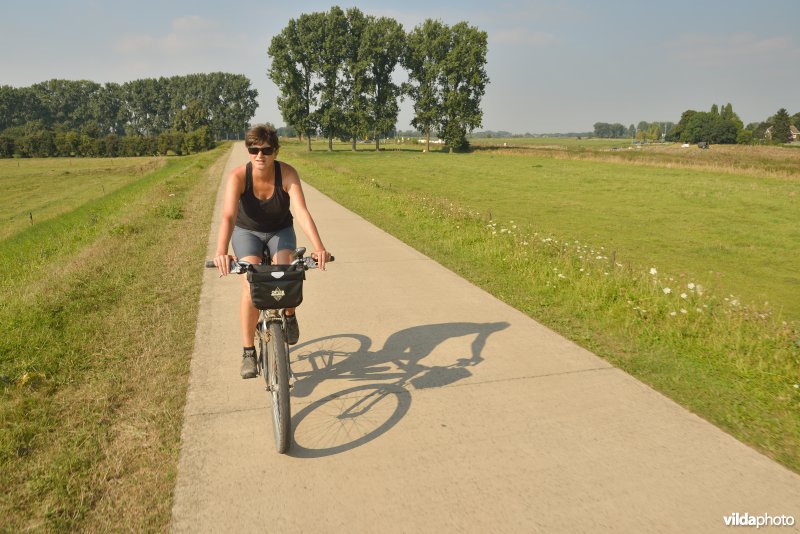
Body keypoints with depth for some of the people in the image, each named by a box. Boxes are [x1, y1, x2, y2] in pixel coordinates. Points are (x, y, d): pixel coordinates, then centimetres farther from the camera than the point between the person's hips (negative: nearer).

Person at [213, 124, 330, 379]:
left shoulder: (287, 174, -26)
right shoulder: (237, 176, -27)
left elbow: (302, 212, -38)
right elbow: (228, 216, -40)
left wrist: (319, 248, -53)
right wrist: (221, 252, -57)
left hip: (280, 231, 0)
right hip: (247, 232, 0)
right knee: (251, 288, -19)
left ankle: (290, 315, 8)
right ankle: (248, 352, -3)